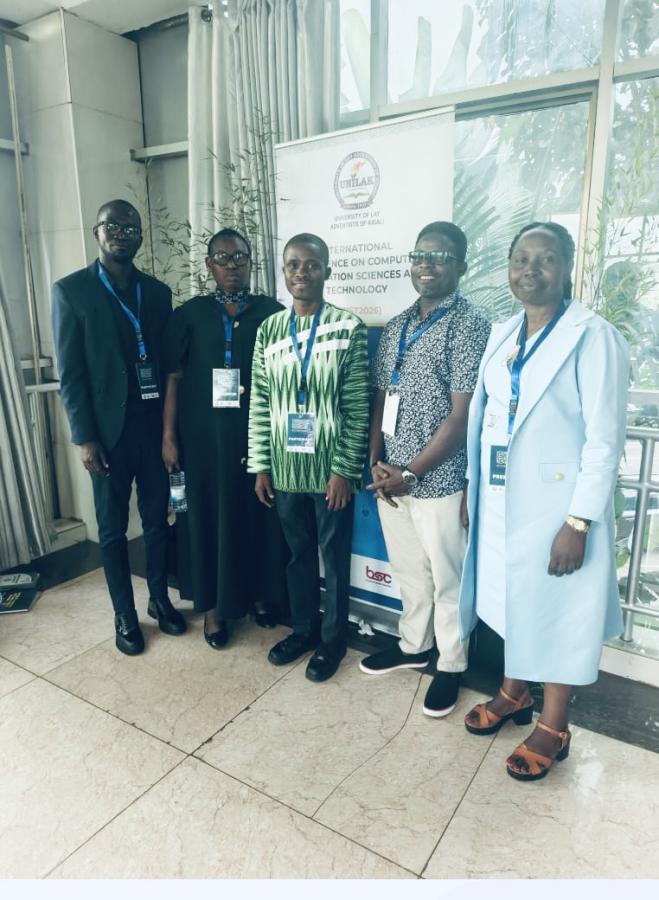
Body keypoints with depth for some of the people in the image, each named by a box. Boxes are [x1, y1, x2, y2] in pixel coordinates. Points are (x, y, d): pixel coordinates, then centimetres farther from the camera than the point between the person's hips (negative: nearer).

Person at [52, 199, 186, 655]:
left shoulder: (158, 291, 8)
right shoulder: (71, 290, -3)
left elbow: (170, 362, 8)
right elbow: (70, 373, -6)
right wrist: (85, 437, -11)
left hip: (155, 425, 3)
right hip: (109, 430, -3)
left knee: (157, 520, 13)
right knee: (113, 529, 9)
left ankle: (160, 600, 32)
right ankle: (125, 615, 25)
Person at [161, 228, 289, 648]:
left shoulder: (273, 313, 4)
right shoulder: (189, 314, 3)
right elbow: (173, 377, 3)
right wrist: (169, 435, -2)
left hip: (259, 435, 1)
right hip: (204, 436, 0)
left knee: (261, 516, 9)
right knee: (210, 517, 8)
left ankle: (262, 594, 31)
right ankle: (214, 605, 25)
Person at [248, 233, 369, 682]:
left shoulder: (349, 328, -7)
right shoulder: (269, 329, 4)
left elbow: (357, 406, -9)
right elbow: (260, 403, 5)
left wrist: (345, 469, -12)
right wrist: (261, 465, 3)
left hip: (330, 469, -3)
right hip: (285, 469, 4)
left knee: (334, 558, 11)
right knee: (299, 554, 18)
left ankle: (332, 640, 31)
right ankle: (303, 629, 38)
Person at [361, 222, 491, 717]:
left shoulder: (470, 325, -11)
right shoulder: (397, 326, 10)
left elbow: (462, 416, -16)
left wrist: (410, 473, -15)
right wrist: (376, 462, 0)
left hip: (439, 479, -6)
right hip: (390, 476, 6)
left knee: (447, 579, 11)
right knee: (409, 571, 21)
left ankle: (451, 665, 32)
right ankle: (413, 645, 42)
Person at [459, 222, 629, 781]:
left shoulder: (593, 337, -13)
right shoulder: (502, 334, 7)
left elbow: (604, 440, -15)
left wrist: (579, 523, -18)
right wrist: (471, 487, 10)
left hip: (555, 504, -6)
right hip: (499, 499, 6)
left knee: (556, 610, 9)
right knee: (513, 599, 19)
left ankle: (553, 727, 30)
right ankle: (514, 694, 41)